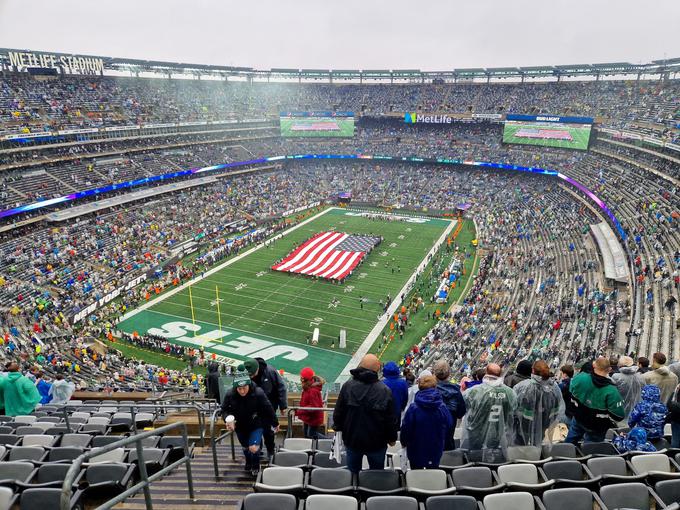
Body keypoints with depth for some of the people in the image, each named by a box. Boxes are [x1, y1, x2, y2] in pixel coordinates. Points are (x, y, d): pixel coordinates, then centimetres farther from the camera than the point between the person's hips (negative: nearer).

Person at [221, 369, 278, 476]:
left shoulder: (258, 393, -30)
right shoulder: (230, 395, -24)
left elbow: (268, 409, -17)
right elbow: (224, 409, -7)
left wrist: (275, 423, -5)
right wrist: (227, 419, -29)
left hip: (256, 425, -3)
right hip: (240, 426, 3)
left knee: (253, 448, -13)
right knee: (245, 447, 23)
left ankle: (255, 466, 20)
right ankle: (248, 463, 56)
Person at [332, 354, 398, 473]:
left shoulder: (347, 386, -14)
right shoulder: (385, 390, -19)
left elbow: (338, 412, -5)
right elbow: (391, 418, -11)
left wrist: (338, 428, 14)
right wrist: (392, 438, 5)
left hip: (352, 438, 2)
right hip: (377, 441, -1)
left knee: (353, 472, 20)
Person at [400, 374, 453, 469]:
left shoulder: (413, 408, -19)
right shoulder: (442, 408, -12)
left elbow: (405, 429, -13)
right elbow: (449, 430, -2)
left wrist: (404, 442, 7)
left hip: (416, 451, -2)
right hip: (436, 451, 2)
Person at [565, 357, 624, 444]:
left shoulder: (580, 378, -24)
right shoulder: (611, 391, -31)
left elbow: (571, 394, -3)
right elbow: (618, 416, -24)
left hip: (578, 419, 3)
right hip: (596, 429, -3)